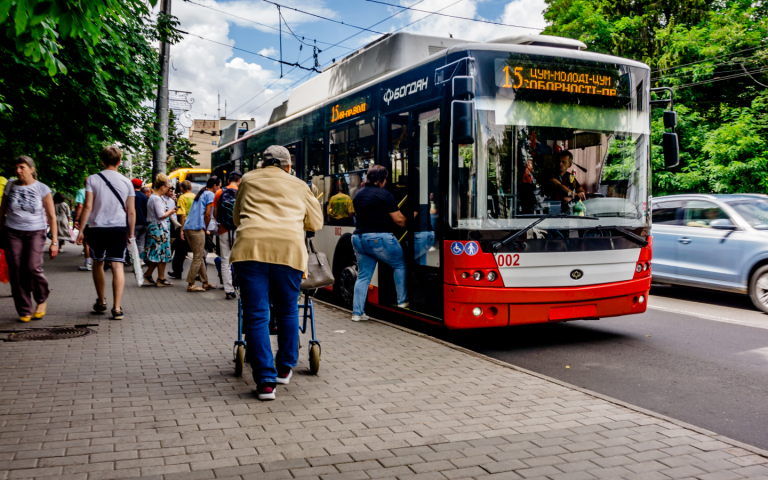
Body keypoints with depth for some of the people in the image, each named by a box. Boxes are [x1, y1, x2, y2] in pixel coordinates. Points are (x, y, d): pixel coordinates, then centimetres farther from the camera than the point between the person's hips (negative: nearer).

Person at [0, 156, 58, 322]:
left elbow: (51, 216, 0)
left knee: (33, 267, -18)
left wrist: (54, 241, -5)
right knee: (16, 272, -2)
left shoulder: (42, 189, -2)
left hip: (35, 232, -3)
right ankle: (25, 311, 8)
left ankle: (42, 299, 11)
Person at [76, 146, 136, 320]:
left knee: (98, 263, 19)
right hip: (119, 228, 0)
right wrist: (131, 234, 11)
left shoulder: (93, 179, -1)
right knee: (118, 266, -2)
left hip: (97, 228, 0)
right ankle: (117, 308, -9)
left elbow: (88, 207, -6)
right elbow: (131, 211, 3)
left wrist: (81, 230, -1)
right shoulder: (126, 182, 3)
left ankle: (101, 302, 30)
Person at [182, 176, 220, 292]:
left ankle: (205, 283, 17)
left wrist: (183, 229, 21)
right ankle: (190, 284, -2)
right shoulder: (210, 194, -2)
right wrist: (205, 229, 2)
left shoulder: (200, 193, 24)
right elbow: (207, 214, -10)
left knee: (199, 256, 13)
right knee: (198, 258, -4)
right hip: (197, 228, -9)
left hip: (187, 227, 9)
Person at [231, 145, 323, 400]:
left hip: (251, 246, 0)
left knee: (256, 315, 1)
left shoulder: (248, 180, 24)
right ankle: (285, 368, 28)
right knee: (287, 311, 17)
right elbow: (316, 222, 31)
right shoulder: (299, 185, 23)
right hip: (289, 248, 0)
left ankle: (265, 381, -1)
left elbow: (237, 217, 35)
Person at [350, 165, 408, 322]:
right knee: (400, 265, 13)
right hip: (380, 239, -6)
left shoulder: (358, 195, 12)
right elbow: (399, 219, -8)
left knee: (363, 276, 11)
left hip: (359, 238, 7)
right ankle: (403, 301, 12)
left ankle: (357, 312, 8)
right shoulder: (384, 195, -9)